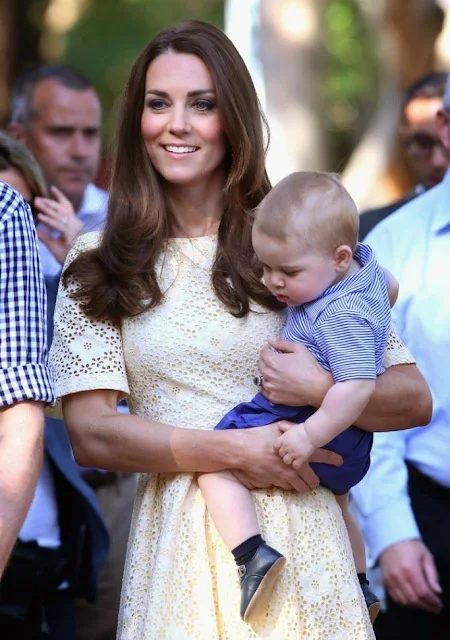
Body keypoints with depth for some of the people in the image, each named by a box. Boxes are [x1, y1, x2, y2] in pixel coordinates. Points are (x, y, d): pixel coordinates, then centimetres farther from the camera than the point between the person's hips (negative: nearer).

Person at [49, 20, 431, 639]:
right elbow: (90, 435, -5)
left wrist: (317, 389, -18)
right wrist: (236, 450, -14)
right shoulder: (97, 267, 4)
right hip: (176, 536, 0)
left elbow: (413, 398, 1)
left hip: (296, 533, 0)